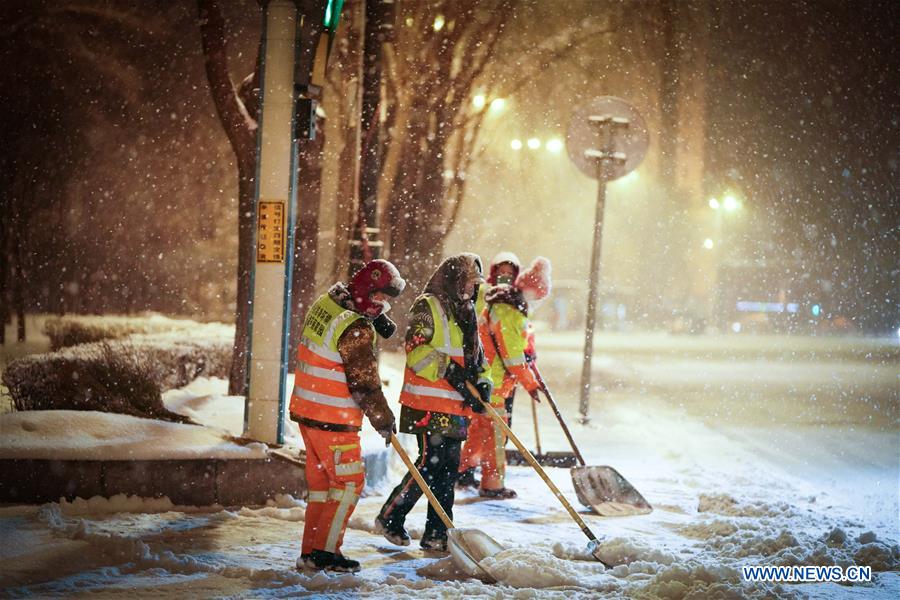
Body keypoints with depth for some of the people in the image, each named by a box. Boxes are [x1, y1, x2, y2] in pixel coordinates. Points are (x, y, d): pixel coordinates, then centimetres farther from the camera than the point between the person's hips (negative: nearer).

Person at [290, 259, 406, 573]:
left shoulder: (327, 301, 4)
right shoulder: (357, 331, -23)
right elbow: (364, 383, -20)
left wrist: (379, 323, 0)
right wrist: (384, 420, -6)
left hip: (307, 409, 9)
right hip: (334, 420, -9)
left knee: (321, 480, 16)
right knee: (349, 481, 1)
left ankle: (310, 552, 21)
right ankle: (324, 552, 2)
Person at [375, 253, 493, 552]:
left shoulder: (467, 314, 20)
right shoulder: (427, 307, -7)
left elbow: (477, 355, 23)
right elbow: (416, 350, -17)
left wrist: (483, 382, 4)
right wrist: (448, 369, -23)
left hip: (456, 405, 8)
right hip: (428, 403, -8)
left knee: (449, 466, 7)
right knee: (430, 461, -11)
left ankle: (436, 534, 14)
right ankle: (390, 518, 4)